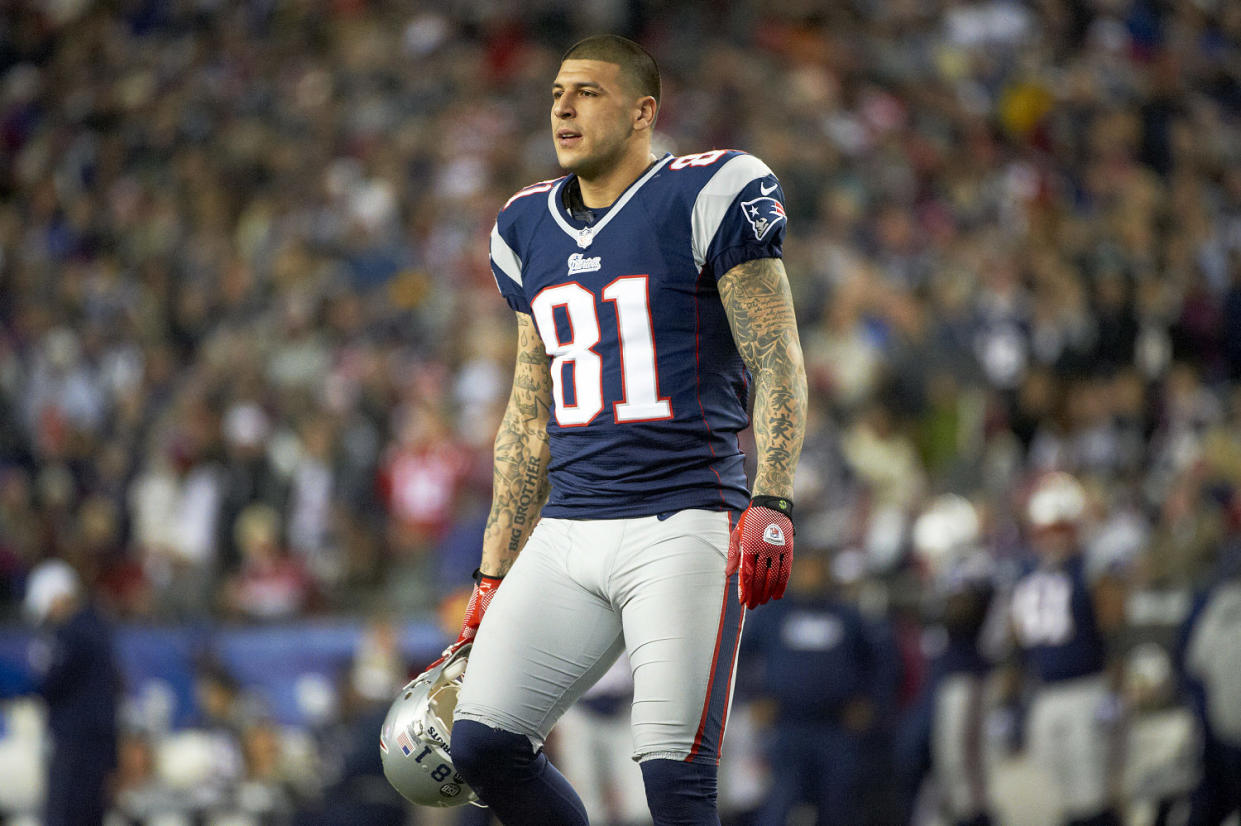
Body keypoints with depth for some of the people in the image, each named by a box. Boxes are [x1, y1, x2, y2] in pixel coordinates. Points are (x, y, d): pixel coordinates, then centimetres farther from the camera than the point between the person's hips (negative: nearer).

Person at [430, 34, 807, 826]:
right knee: (483, 744, -4)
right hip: (568, 532, 6)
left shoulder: (705, 198, -3)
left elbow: (778, 365, -7)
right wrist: (495, 576, 19)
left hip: (682, 523, -6)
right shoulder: (531, 228, 16)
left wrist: (770, 504, -21)